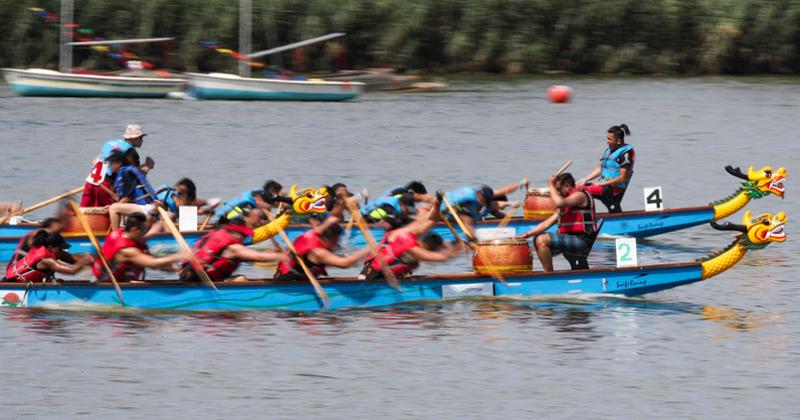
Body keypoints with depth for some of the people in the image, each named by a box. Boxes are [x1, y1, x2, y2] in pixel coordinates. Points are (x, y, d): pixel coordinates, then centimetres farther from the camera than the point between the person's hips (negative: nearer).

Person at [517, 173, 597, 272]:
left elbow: (559, 203, -28)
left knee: (542, 240, -21)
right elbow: (548, 223, 17)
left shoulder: (580, 195, -9)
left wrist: (551, 185, -13)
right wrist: (527, 234, 10)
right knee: (537, 240, 17)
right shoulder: (565, 203, 20)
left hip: (582, 240, -10)